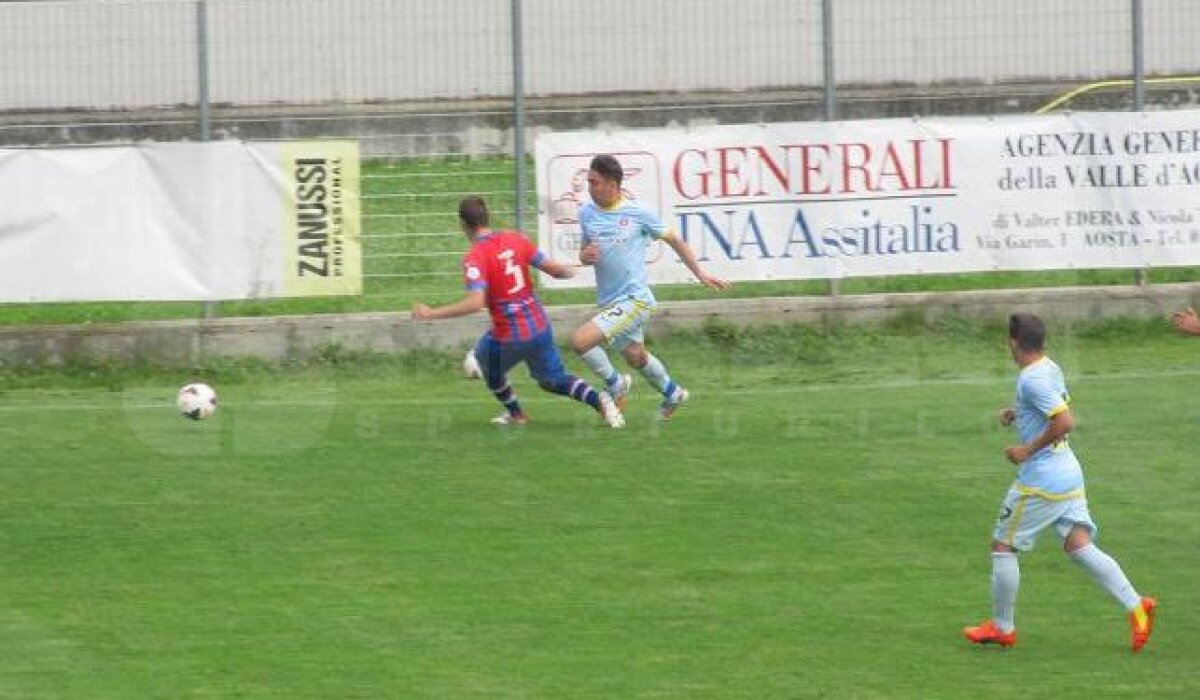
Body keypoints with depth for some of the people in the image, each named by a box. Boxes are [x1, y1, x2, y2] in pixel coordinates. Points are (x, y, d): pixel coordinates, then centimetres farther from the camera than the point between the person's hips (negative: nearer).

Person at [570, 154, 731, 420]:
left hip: (634, 299, -7)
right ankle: (672, 393, 47)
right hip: (608, 302, 7)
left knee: (580, 340, -20)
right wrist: (584, 256, -10)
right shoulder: (587, 213, 3)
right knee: (635, 356, 22)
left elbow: (673, 239, 1)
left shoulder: (637, 213, -11)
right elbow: (584, 254, 15)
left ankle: (615, 383, 3)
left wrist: (700, 274, 4)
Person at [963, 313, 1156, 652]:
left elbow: (1065, 422, -27)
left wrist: (1028, 450, -18)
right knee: (1079, 545, 2)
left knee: (1003, 545, 6)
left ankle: (1002, 627, 16)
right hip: (1069, 474, 9)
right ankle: (1136, 606, -12)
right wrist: (1018, 414, 17)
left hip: (1041, 480, -9)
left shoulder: (1032, 380, -19)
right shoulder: (1050, 369, 10)